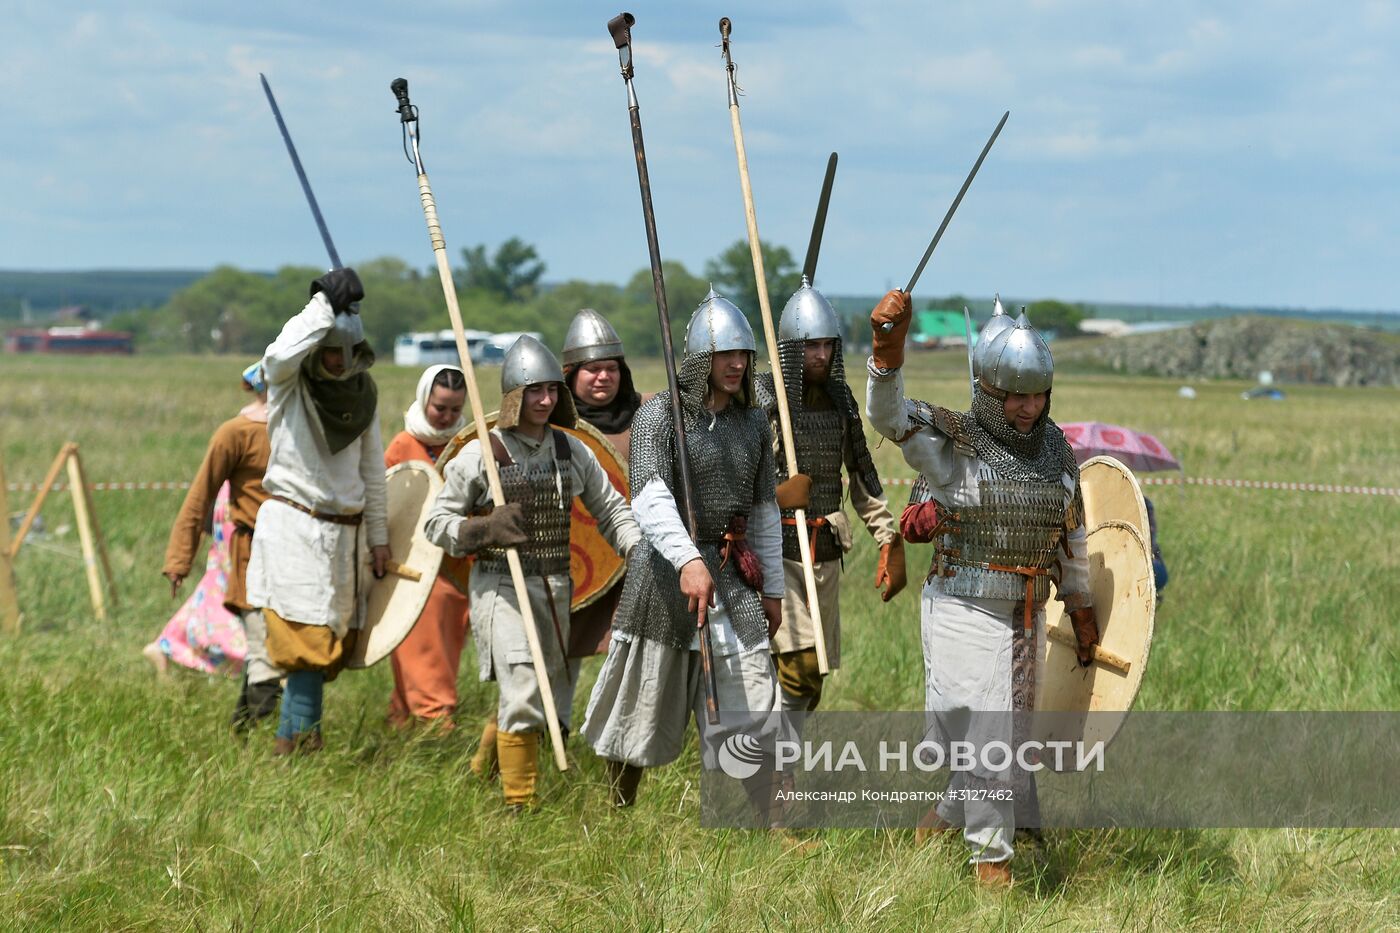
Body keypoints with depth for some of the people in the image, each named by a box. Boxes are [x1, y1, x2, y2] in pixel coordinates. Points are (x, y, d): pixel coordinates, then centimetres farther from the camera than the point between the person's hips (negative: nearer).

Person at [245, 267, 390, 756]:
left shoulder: (363, 391, 8)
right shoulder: (289, 382, -7)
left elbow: (372, 468, 14)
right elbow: (281, 355, -34)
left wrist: (379, 536, 14)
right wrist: (325, 303, -27)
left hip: (345, 532, 5)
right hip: (293, 526, -5)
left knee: (329, 640, 6)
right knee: (308, 638, -12)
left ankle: (289, 738, 14)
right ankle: (304, 734, -7)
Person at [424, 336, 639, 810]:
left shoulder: (571, 451, 6)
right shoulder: (480, 455, -5)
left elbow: (611, 509, 11)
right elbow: (436, 522, -1)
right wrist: (483, 529, -19)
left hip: (557, 588, 5)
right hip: (502, 588, -5)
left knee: (556, 696, 12)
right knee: (523, 695, -14)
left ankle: (486, 769, 34)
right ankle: (519, 806, -5)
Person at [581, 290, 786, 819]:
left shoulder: (753, 423, 8)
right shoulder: (659, 416, -9)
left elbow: (764, 511, 17)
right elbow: (650, 498, -25)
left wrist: (772, 587, 17)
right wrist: (687, 560, -40)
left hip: (732, 577, 4)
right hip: (666, 575, -4)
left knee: (750, 713, -5)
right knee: (642, 716, 9)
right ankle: (617, 813, 30)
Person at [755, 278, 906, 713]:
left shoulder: (841, 402, 9)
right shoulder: (762, 398, -8)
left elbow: (862, 477, 15)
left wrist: (889, 541, 9)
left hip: (824, 551, 6)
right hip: (775, 550, -6)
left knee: (811, 679, 7)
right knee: (800, 665, -18)